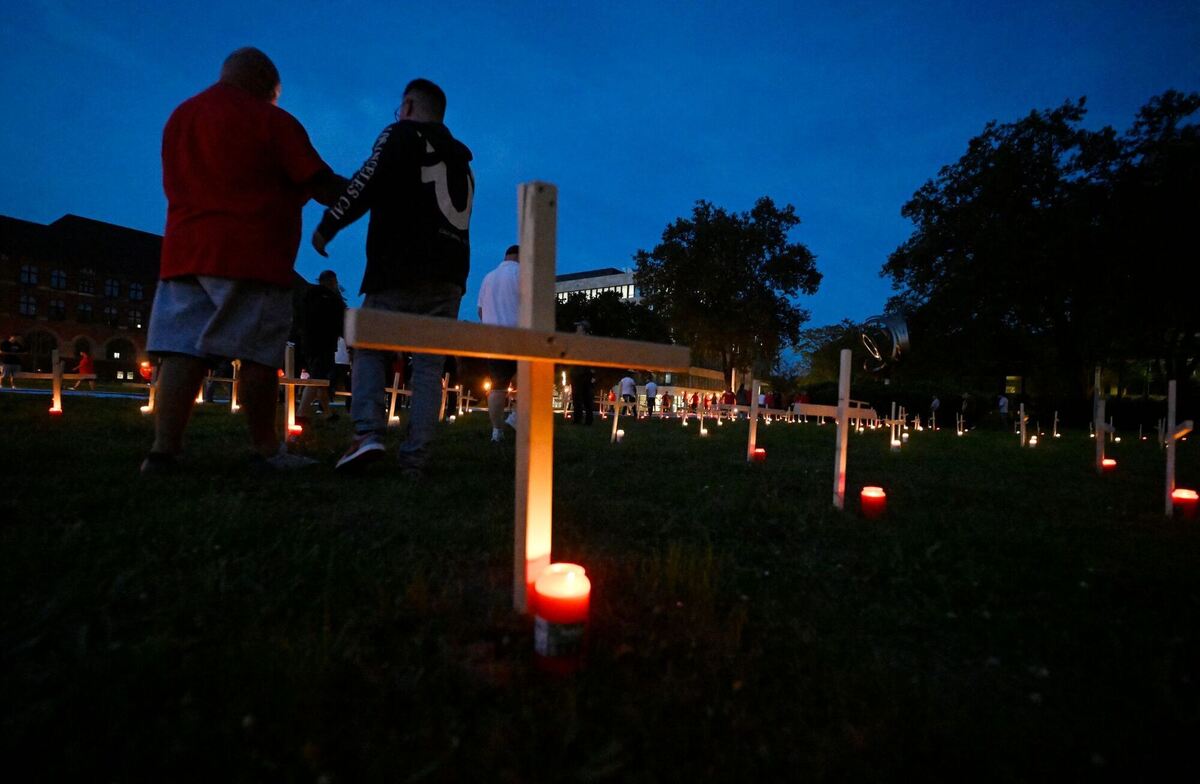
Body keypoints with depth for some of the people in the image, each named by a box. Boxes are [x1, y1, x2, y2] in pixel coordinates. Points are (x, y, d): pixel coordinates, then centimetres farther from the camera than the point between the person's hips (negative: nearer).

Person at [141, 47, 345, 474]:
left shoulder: (178, 117, 21)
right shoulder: (271, 120, -1)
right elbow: (322, 185, -5)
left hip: (184, 252, 6)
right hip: (252, 257, -6)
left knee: (181, 350, 1)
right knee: (259, 355, -2)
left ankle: (163, 449, -4)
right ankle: (265, 450, 3)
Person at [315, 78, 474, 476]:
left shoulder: (401, 134, 5)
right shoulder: (460, 158, 26)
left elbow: (368, 183, -8)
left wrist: (328, 224, 0)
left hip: (400, 270, -5)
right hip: (449, 276, 5)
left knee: (369, 347, 7)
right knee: (429, 364, 2)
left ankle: (368, 433, -12)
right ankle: (415, 459, -4)